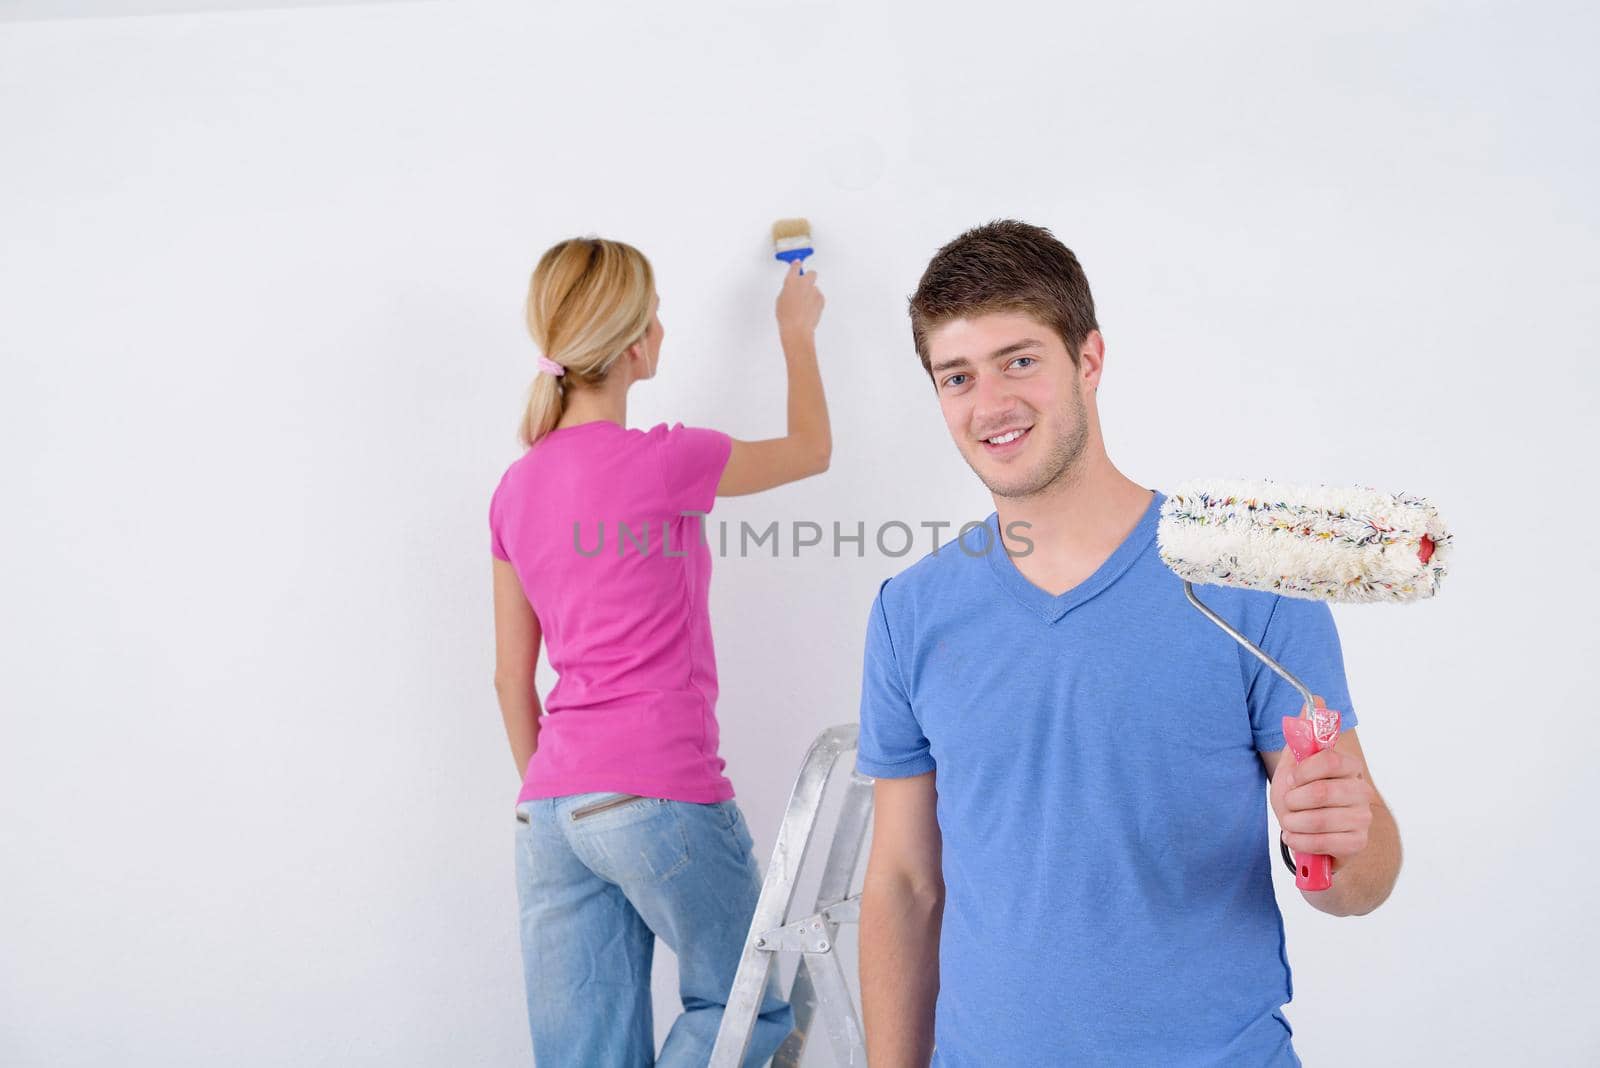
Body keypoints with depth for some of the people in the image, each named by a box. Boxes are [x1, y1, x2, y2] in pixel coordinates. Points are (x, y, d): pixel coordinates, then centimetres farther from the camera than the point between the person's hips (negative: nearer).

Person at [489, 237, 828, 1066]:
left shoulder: (517, 487, 8)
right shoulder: (659, 462, -11)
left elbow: (512, 677, 12)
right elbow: (811, 450, 7)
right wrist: (797, 330, 22)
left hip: (549, 809, 7)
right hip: (660, 796, -6)